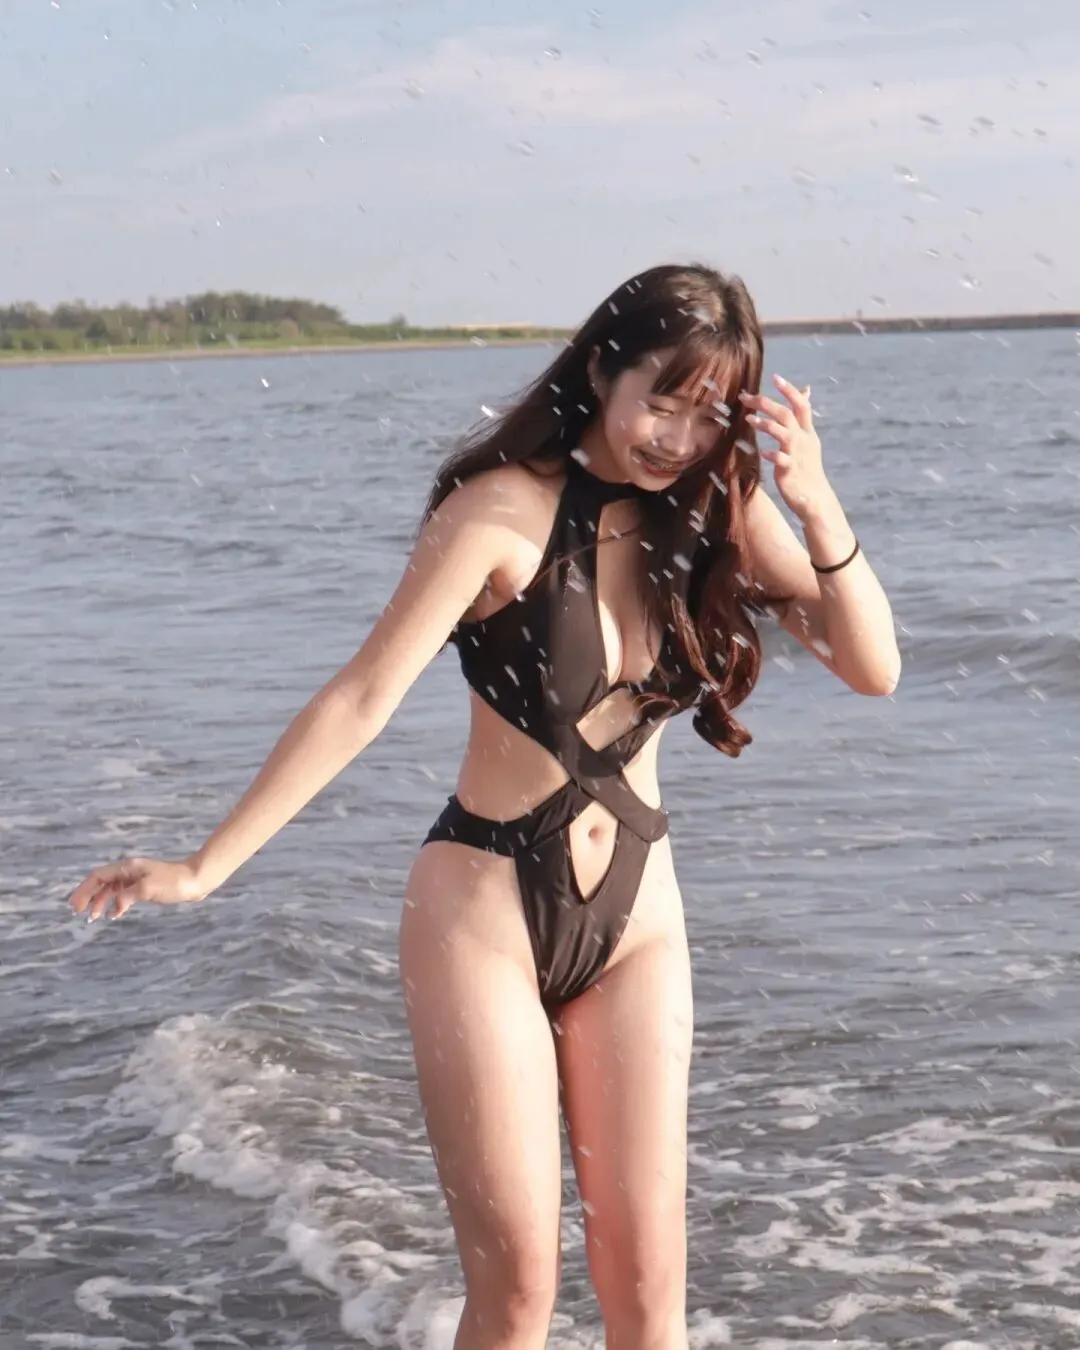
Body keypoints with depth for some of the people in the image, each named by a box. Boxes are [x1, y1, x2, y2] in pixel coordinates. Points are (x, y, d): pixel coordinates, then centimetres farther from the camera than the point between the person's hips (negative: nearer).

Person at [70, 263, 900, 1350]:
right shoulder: (509, 509, -15)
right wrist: (204, 869, -21)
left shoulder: (719, 514, -1)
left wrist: (818, 510, -22)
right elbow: (364, 697, -18)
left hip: (637, 915, 4)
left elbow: (872, 668, -6)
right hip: (484, 908, -4)